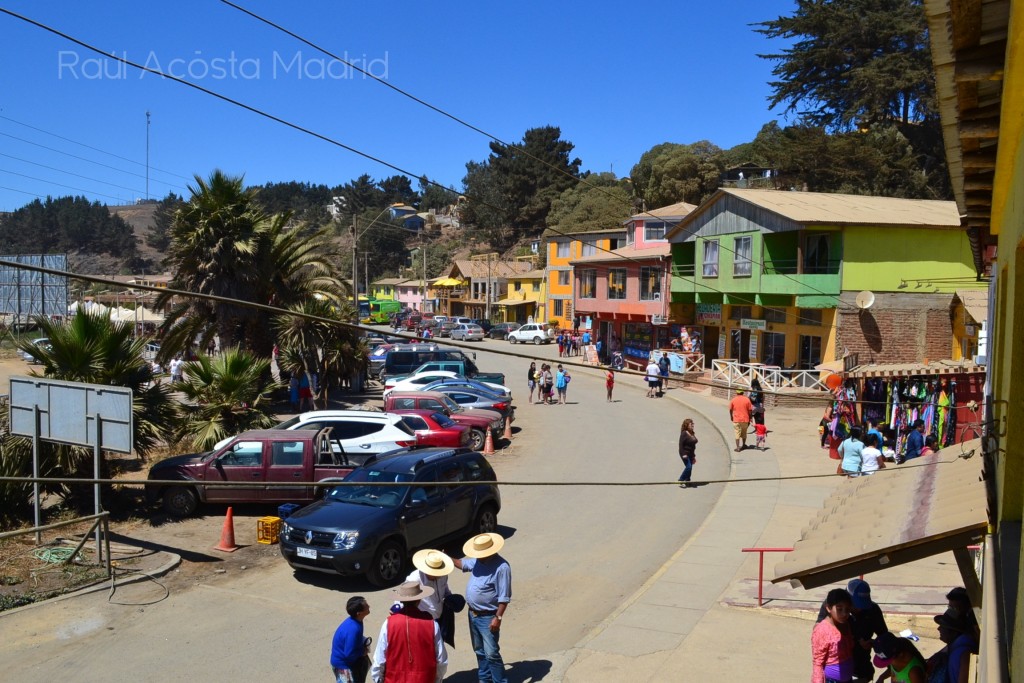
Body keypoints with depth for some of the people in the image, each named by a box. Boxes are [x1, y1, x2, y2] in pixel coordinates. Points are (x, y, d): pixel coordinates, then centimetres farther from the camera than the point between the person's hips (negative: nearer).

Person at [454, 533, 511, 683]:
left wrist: (498, 618, -23)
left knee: (491, 653, -4)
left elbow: (504, 597, -21)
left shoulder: (501, 567, -24)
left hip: (487, 617, -8)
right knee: (479, 650, 20)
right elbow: (463, 563, 21)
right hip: (473, 614, 8)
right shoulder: (477, 560, 0)